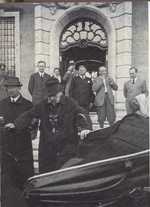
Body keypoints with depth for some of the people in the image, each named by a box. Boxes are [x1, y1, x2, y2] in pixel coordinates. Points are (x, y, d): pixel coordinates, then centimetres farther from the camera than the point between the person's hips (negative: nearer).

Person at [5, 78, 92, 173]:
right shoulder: (44, 105, 8)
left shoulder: (70, 104, -5)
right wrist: (16, 124, -2)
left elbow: (82, 114, -16)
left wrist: (86, 127, -37)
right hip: (46, 147, 4)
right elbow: (29, 114, 11)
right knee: (44, 173, 11)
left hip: (66, 147, -4)